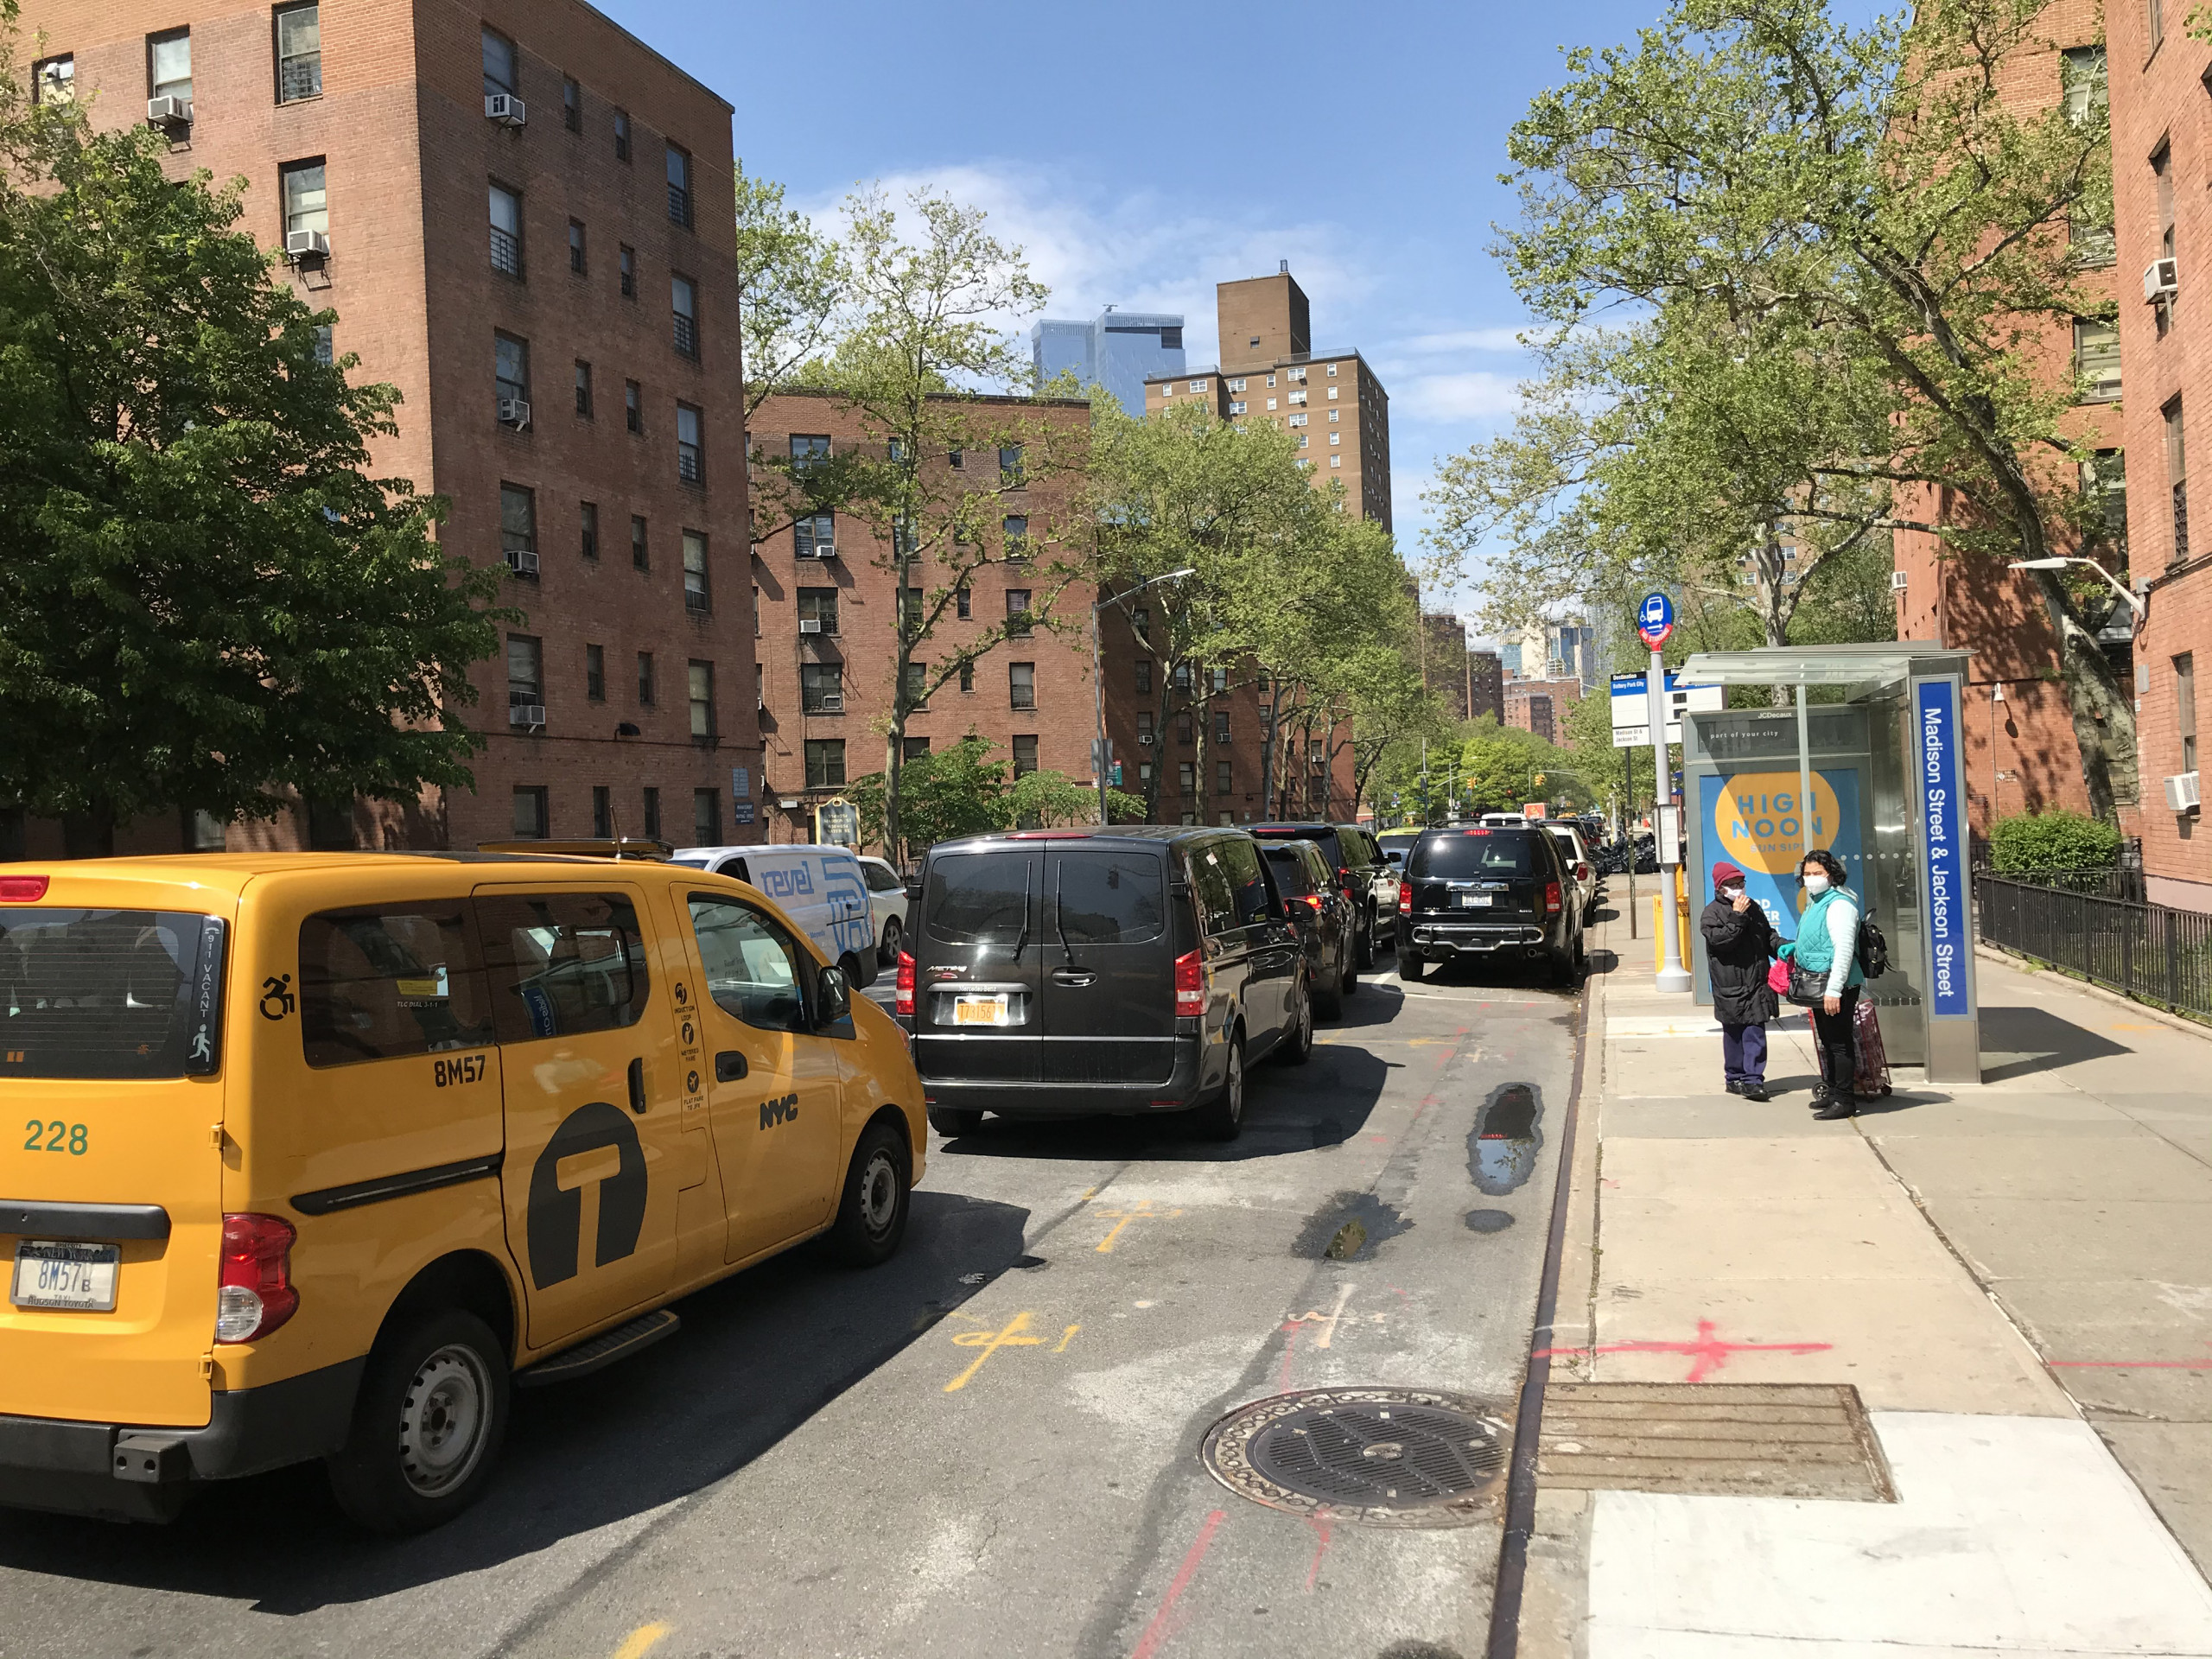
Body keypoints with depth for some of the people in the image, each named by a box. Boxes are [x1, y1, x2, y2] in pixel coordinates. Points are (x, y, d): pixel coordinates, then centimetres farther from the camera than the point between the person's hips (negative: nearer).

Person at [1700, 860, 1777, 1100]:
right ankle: (1735, 1078, 15)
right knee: (1734, 1034, 5)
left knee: (1755, 1032, -2)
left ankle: (1753, 1080, 0)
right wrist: (1737, 917, -19)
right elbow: (1719, 940, -18)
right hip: (1730, 987, -4)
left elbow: (1768, 935, 23)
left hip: (1757, 983, 5)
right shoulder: (1712, 913, -4)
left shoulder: (1752, 908, 16)